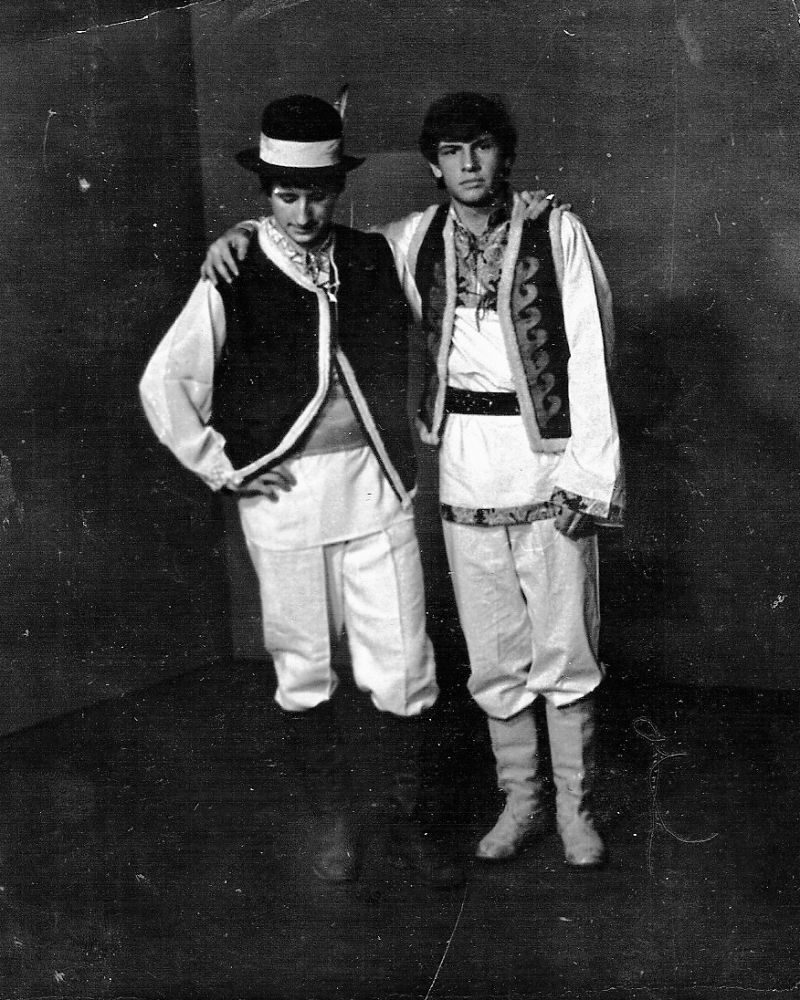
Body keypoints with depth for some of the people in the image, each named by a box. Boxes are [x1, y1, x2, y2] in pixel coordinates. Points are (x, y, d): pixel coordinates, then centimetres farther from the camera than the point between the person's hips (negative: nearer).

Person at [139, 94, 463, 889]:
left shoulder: (375, 260, 3)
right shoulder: (233, 281, -5)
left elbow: (401, 355, 19)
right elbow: (163, 384, 0)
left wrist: (403, 451, 12)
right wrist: (221, 468, -2)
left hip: (375, 486, 2)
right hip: (283, 495, -1)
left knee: (403, 665, 2)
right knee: (303, 667, 10)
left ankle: (412, 823, 21)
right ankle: (332, 817, 30)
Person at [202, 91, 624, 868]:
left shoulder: (555, 233, -3)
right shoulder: (414, 240, 6)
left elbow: (588, 356, -6)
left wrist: (588, 475, -10)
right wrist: (241, 236, 2)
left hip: (549, 464, -3)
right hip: (465, 472, 3)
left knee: (564, 653, 4)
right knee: (492, 658, 11)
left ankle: (576, 807, 23)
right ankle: (520, 802, 29)